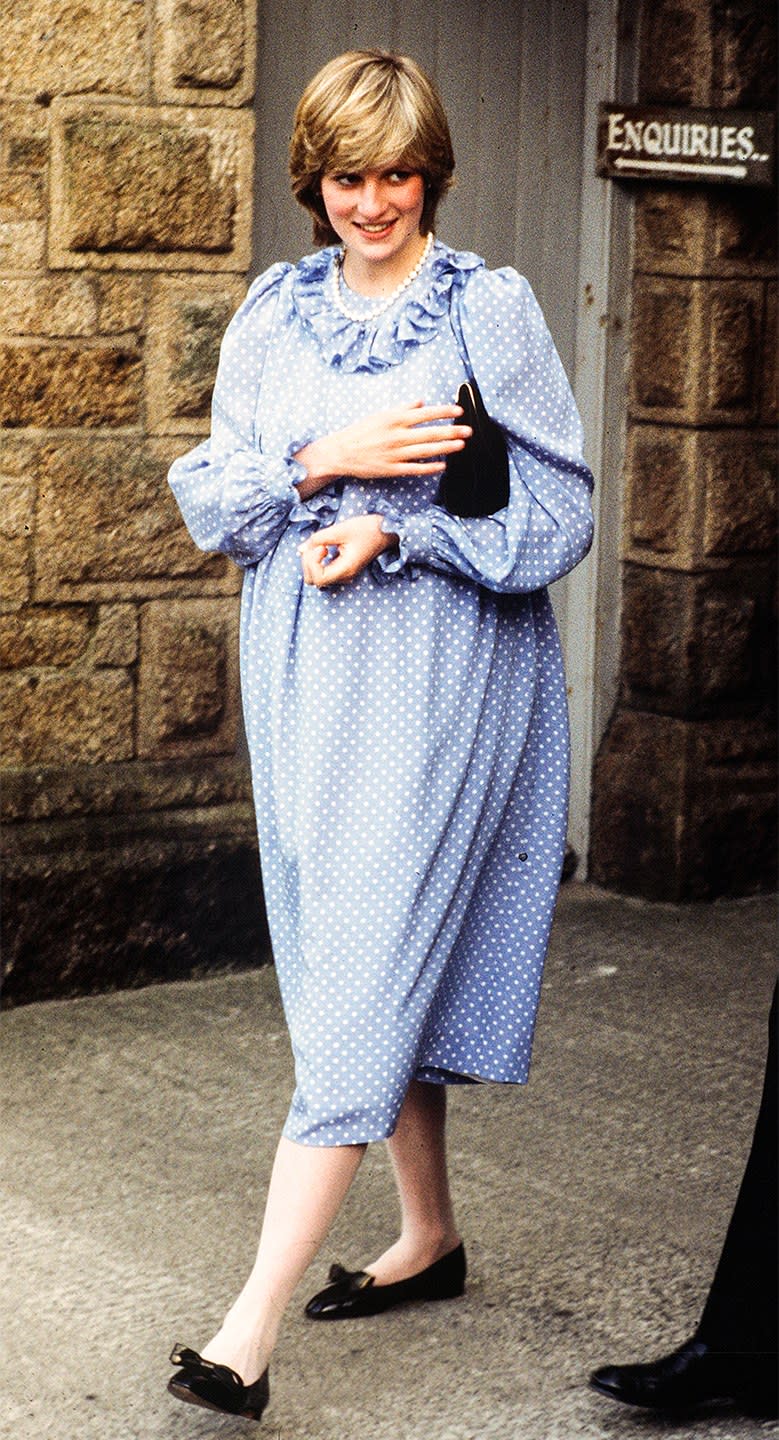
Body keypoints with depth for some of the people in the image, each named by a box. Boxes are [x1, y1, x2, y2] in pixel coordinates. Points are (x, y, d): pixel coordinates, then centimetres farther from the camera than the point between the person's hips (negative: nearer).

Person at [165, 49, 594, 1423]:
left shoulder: (489, 308, -4)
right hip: (302, 673, 6)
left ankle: (250, 1331, -13)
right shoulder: (274, 310, 9)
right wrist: (326, 461, -11)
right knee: (369, 966, 13)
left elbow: (556, 513, -6)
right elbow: (211, 495, 6)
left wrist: (393, 534, -15)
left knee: (364, 980, -10)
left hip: (435, 677, -5)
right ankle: (431, 1235, 30)